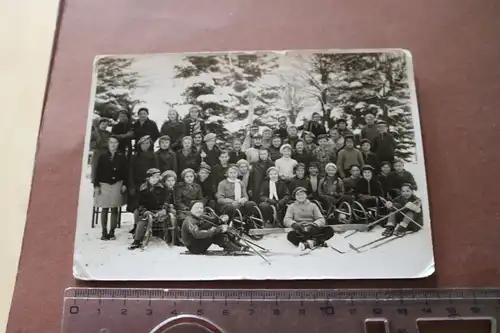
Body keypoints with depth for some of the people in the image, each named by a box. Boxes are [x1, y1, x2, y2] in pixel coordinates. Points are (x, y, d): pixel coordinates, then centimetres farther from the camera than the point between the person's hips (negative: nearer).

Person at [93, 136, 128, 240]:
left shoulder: (121, 157, 1)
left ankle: (112, 232, 11)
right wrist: (96, 185, -3)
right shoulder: (102, 156, 1)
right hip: (104, 184, 0)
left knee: (114, 209, 3)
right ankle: (104, 232, 9)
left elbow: (125, 171, 2)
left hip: (117, 185, 0)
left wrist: (124, 184, -3)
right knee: (104, 209, 2)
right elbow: (97, 172, 1)